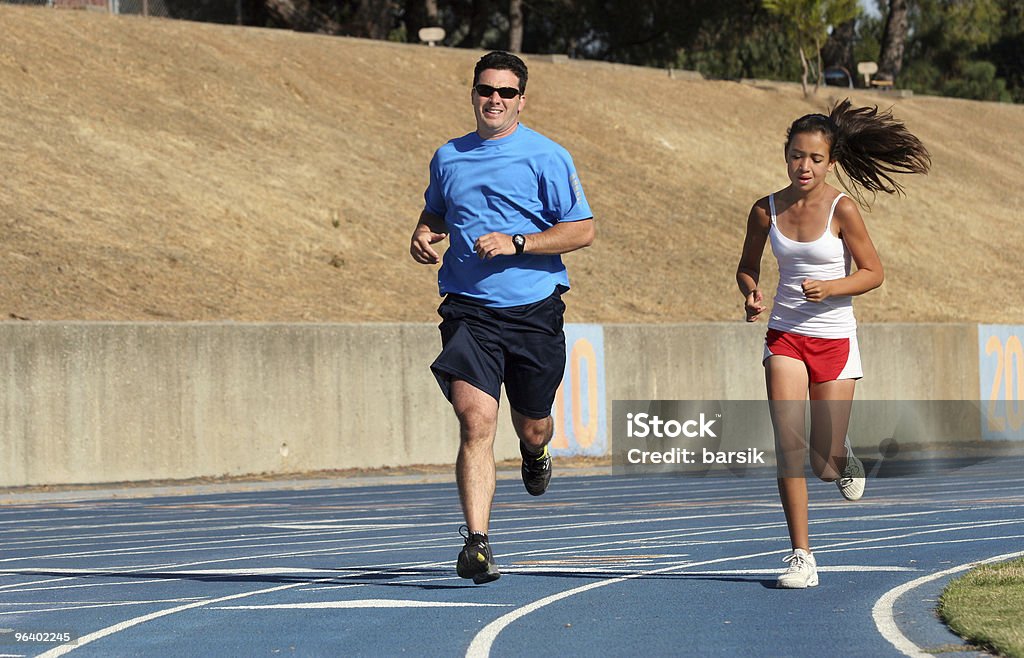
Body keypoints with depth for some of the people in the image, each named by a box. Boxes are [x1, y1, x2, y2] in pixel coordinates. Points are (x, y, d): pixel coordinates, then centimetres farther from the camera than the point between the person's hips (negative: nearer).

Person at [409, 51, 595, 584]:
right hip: (469, 312, 1)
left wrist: (515, 243, -16)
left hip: (534, 310, -1)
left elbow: (582, 230, -6)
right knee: (476, 420, -17)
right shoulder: (448, 158, 11)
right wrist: (423, 235, 6)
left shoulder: (546, 157, -2)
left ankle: (534, 454, 52)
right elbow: (435, 211, 30)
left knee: (532, 427, 13)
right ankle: (477, 544, -20)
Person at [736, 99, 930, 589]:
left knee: (826, 466, 1)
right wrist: (752, 296, -8)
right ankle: (801, 555, -5)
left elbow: (873, 273, -4)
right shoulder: (766, 210, -1)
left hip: (834, 339, -2)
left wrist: (830, 288, -20)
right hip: (785, 336, 2)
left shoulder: (842, 208, -10)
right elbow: (747, 267, 13)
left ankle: (844, 457, 40)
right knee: (788, 446, -14)